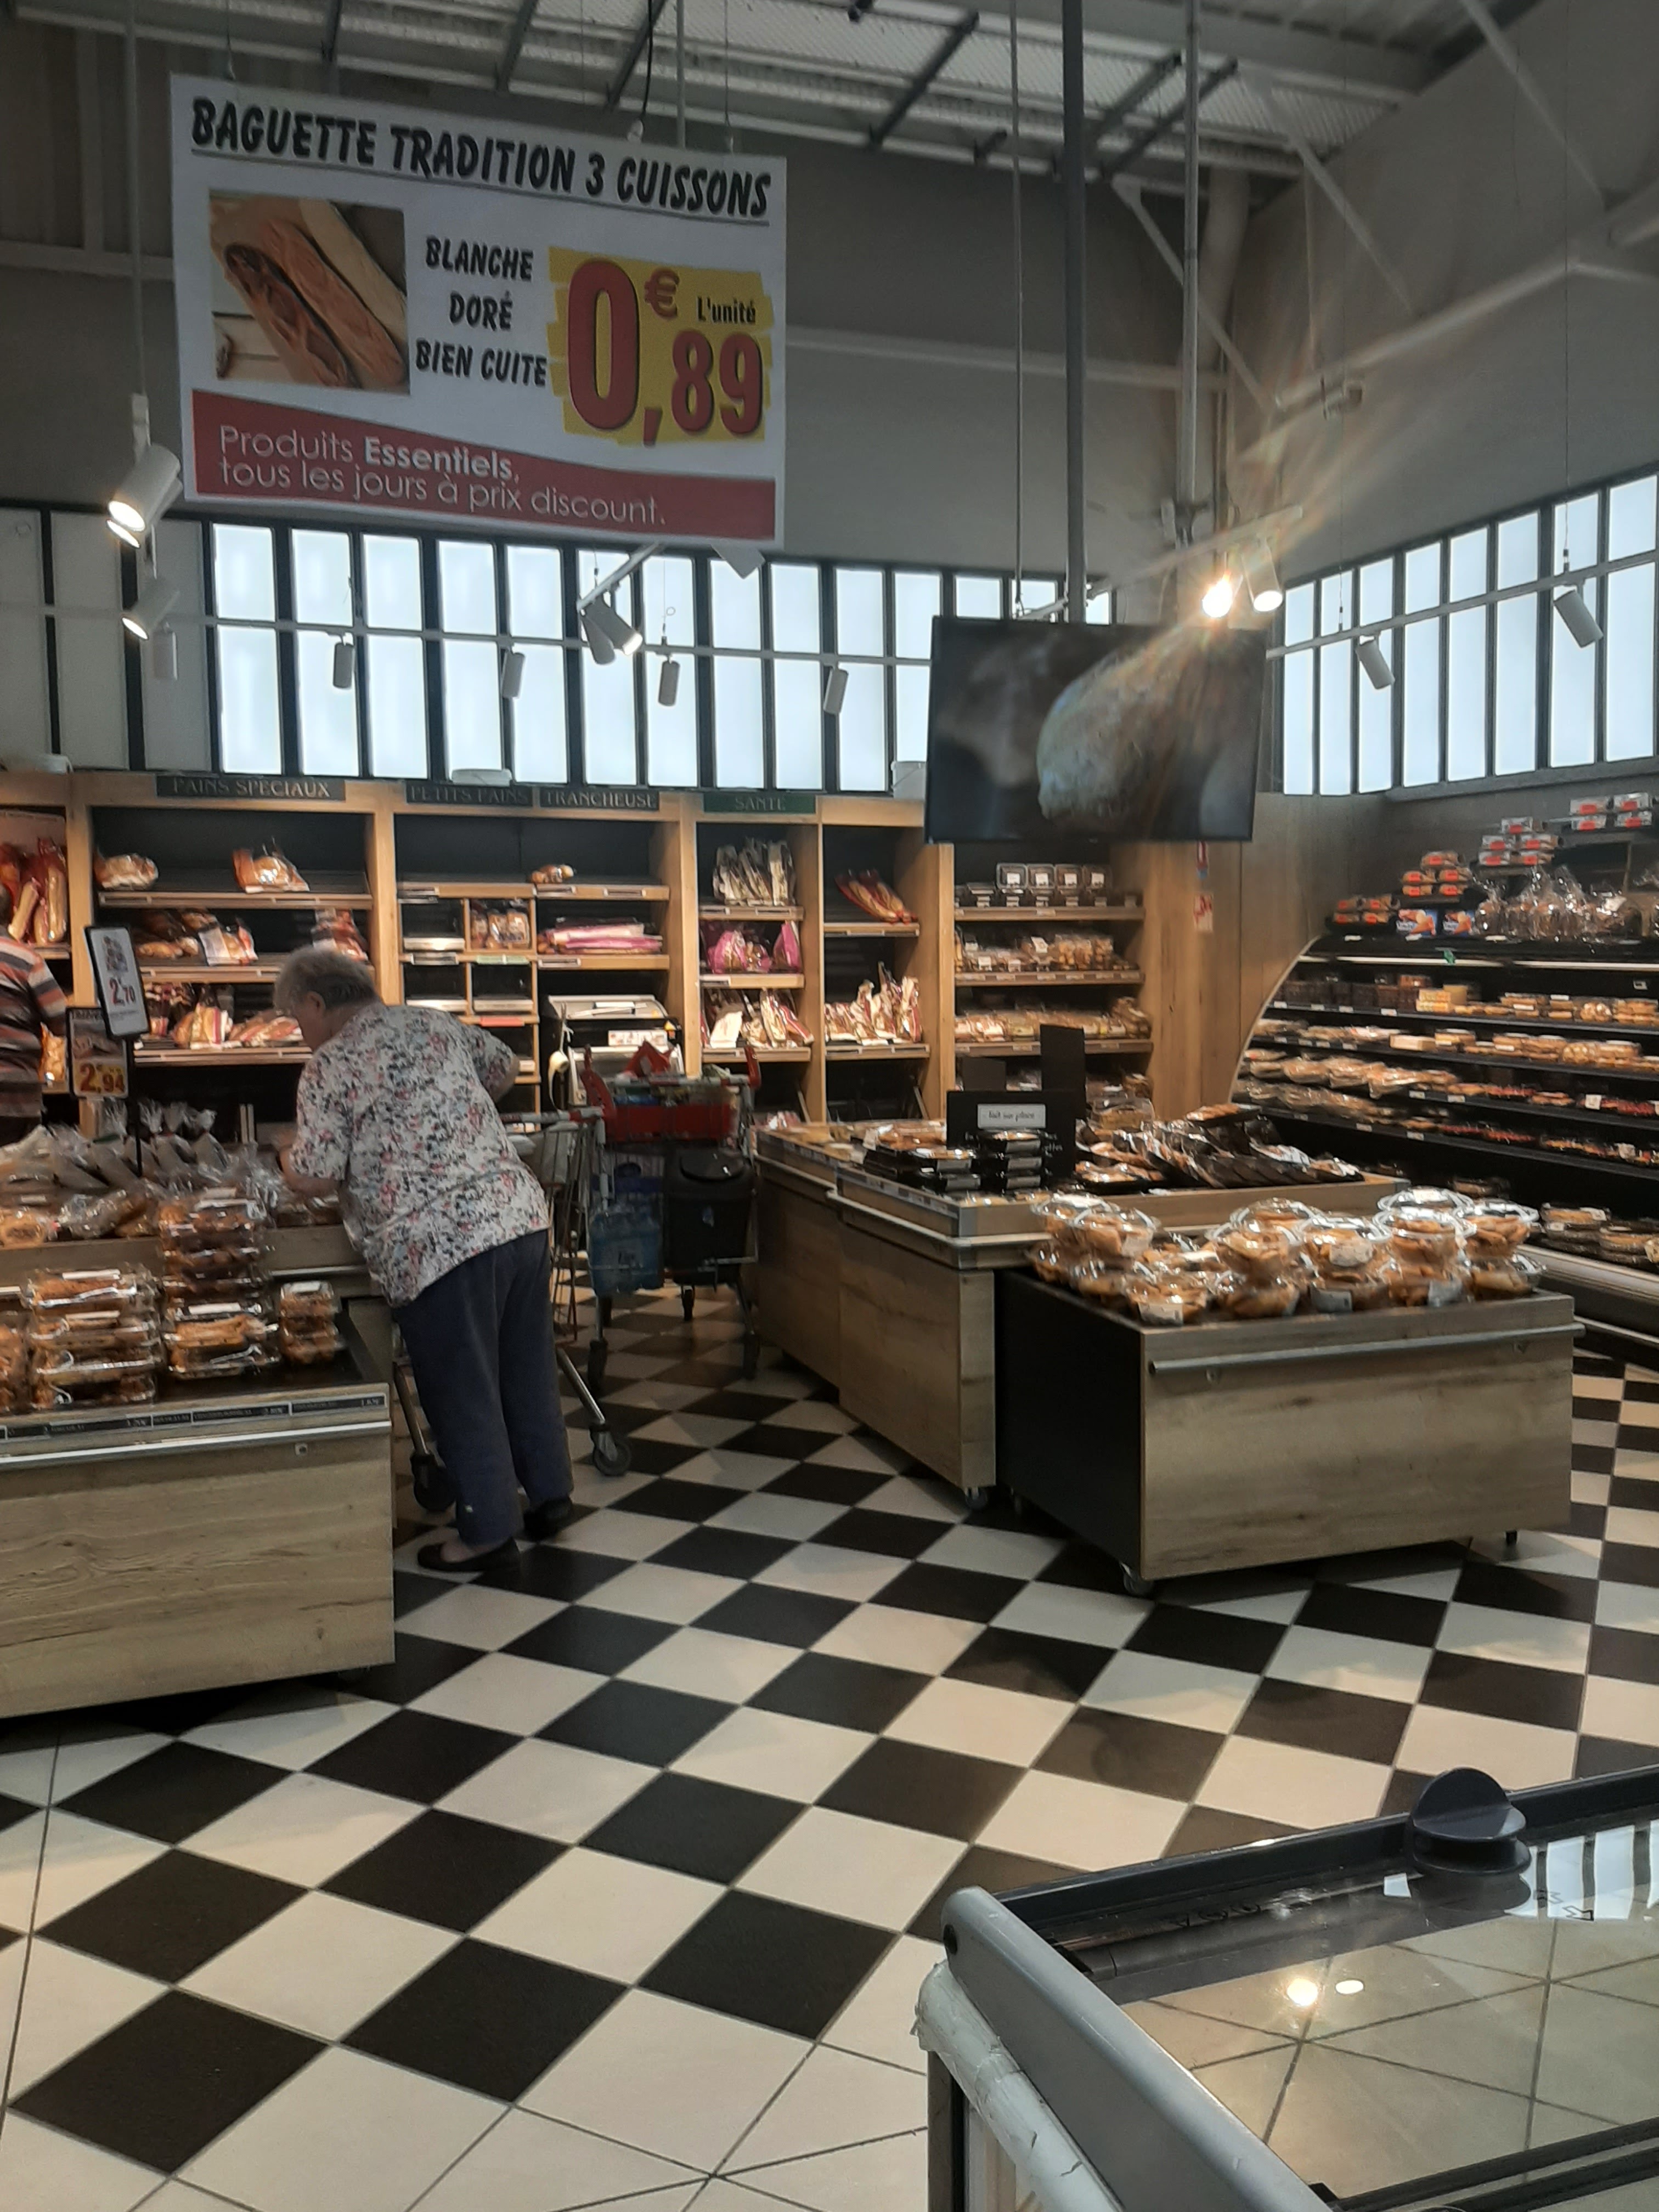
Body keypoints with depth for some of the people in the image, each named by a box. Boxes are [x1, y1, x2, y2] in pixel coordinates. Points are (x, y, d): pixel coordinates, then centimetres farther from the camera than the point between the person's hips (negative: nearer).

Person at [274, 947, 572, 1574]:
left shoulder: (329, 1066, -4)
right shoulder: (435, 1025, 14)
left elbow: (313, 1179, -6)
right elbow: (505, 1066, 29)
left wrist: (287, 1154, 15)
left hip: (436, 1245, -6)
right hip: (520, 1213, 7)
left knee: (461, 1389, 7)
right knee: (528, 1368, 20)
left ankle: (487, 1530, 18)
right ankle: (549, 1491, 32)